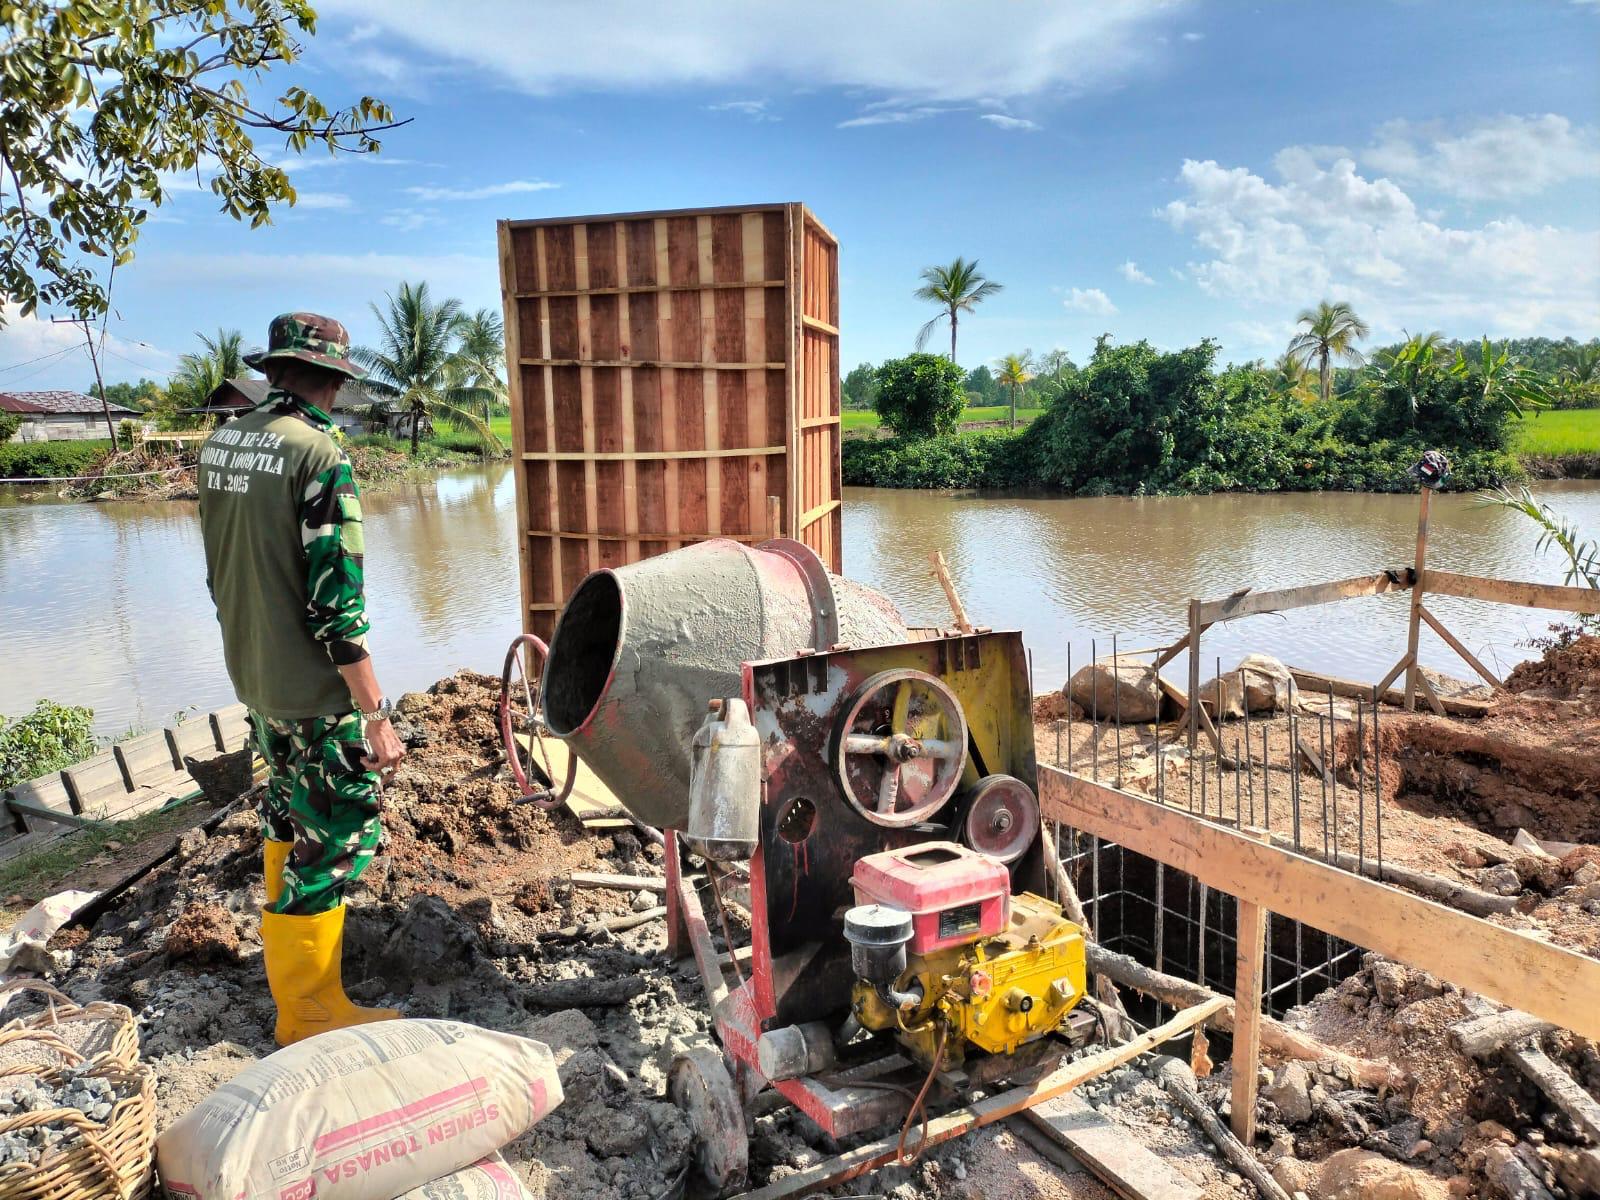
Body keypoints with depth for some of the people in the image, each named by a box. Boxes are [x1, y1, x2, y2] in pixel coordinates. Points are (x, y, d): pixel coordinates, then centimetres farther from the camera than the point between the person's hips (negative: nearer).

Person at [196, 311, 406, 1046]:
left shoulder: (219, 444, 5)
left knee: (290, 806, 28)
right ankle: (309, 1012, 13)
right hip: (313, 689, -9)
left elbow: (221, 567, 15)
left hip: (249, 675, 9)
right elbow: (337, 601, -23)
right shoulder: (319, 454, -20)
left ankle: (285, 926, 50)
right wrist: (377, 714, -19)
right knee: (337, 834, 3)